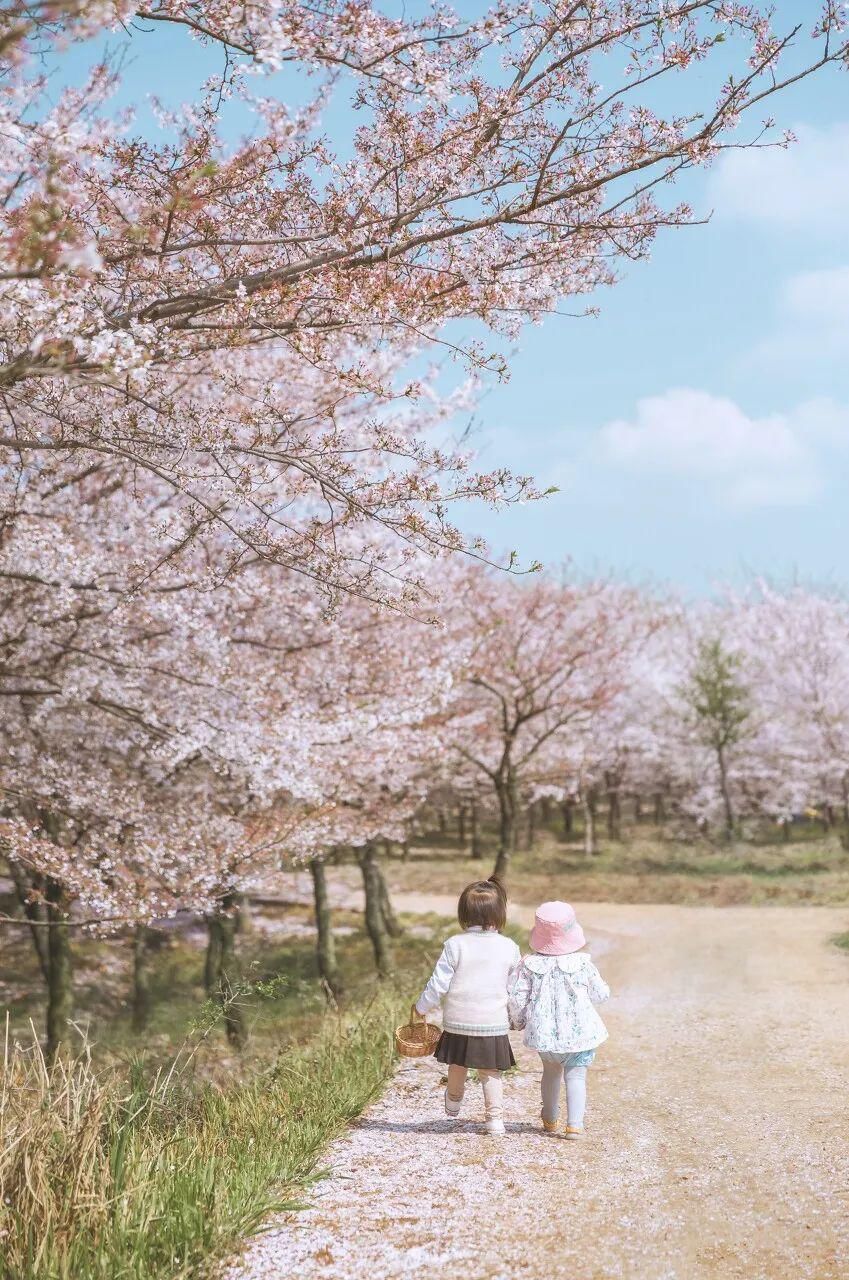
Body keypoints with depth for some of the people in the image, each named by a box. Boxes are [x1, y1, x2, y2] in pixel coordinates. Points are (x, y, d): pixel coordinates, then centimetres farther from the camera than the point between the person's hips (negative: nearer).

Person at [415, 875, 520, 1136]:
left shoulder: (455, 945, -10)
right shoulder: (509, 948, -5)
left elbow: (438, 984, -7)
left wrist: (421, 1007, 8)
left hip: (457, 1023, 0)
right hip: (494, 1025, 0)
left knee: (457, 1067, 22)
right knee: (491, 1073, 11)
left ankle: (453, 1103, 44)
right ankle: (494, 1117, 3)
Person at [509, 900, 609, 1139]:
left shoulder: (529, 965, -8)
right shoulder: (582, 964, -10)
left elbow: (517, 998, -6)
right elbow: (600, 993, 1)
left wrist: (517, 1021, 12)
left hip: (544, 1034, 2)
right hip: (579, 1032, -2)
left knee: (551, 1071, 23)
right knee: (576, 1075, 4)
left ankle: (549, 1120, 35)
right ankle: (574, 1124, -9)